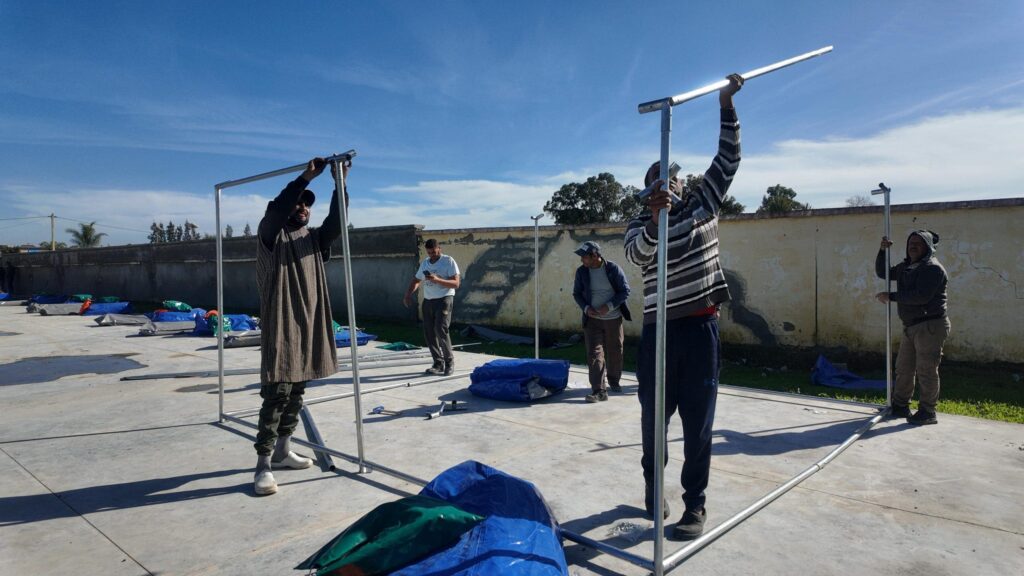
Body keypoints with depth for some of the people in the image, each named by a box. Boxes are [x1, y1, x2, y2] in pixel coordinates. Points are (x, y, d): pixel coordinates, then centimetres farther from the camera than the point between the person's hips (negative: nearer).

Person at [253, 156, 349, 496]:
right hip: (280, 327, -6)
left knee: (296, 393, 12)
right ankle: (263, 464, -4)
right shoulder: (271, 236, 0)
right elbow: (275, 209, -20)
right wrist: (305, 177, -23)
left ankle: (283, 451, 24)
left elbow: (336, 223, -3)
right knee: (276, 394, -9)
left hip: (309, 326, 6)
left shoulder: (313, 238, 14)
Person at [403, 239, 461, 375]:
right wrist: (408, 294, 6)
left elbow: (456, 283, -13)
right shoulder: (425, 263, 13)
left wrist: (438, 280, -26)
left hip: (444, 299, -6)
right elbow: (416, 280, 23)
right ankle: (439, 364, 12)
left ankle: (449, 361, -2)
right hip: (428, 301, 6)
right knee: (429, 333, 3)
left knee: (440, 330, -18)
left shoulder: (448, 261, -5)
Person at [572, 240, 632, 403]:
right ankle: (599, 391, -9)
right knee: (594, 353, -9)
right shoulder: (581, 271, -3)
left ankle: (614, 380, 37)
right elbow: (576, 293, 7)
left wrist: (609, 306, -18)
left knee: (615, 352, 13)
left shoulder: (613, 268, -10)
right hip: (593, 319, 1)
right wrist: (585, 308, -11)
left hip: (613, 318, -1)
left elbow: (625, 291, -7)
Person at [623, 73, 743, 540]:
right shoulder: (640, 226, 5)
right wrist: (655, 217, -34)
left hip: (702, 325, 0)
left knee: (698, 418, 3)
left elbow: (728, 160, 6)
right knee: (654, 413, 10)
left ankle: (695, 503, 14)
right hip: (660, 328, 0)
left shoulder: (703, 205, 10)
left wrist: (726, 105, 0)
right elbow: (636, 254, -17)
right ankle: (653, 484, 32)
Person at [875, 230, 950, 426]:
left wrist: (891, 296, -16)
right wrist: (882, 251, 9)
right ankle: (900, 406, 23)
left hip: (930, 326, -9)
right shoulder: (905, 267, 15)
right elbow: (882, 272, 25)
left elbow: (921, 296, -23)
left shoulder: (933, 268, -12)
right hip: (911, 327, 9)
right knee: (904, 368, 13)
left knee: (926, 370, -4)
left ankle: (927, 412, 6)